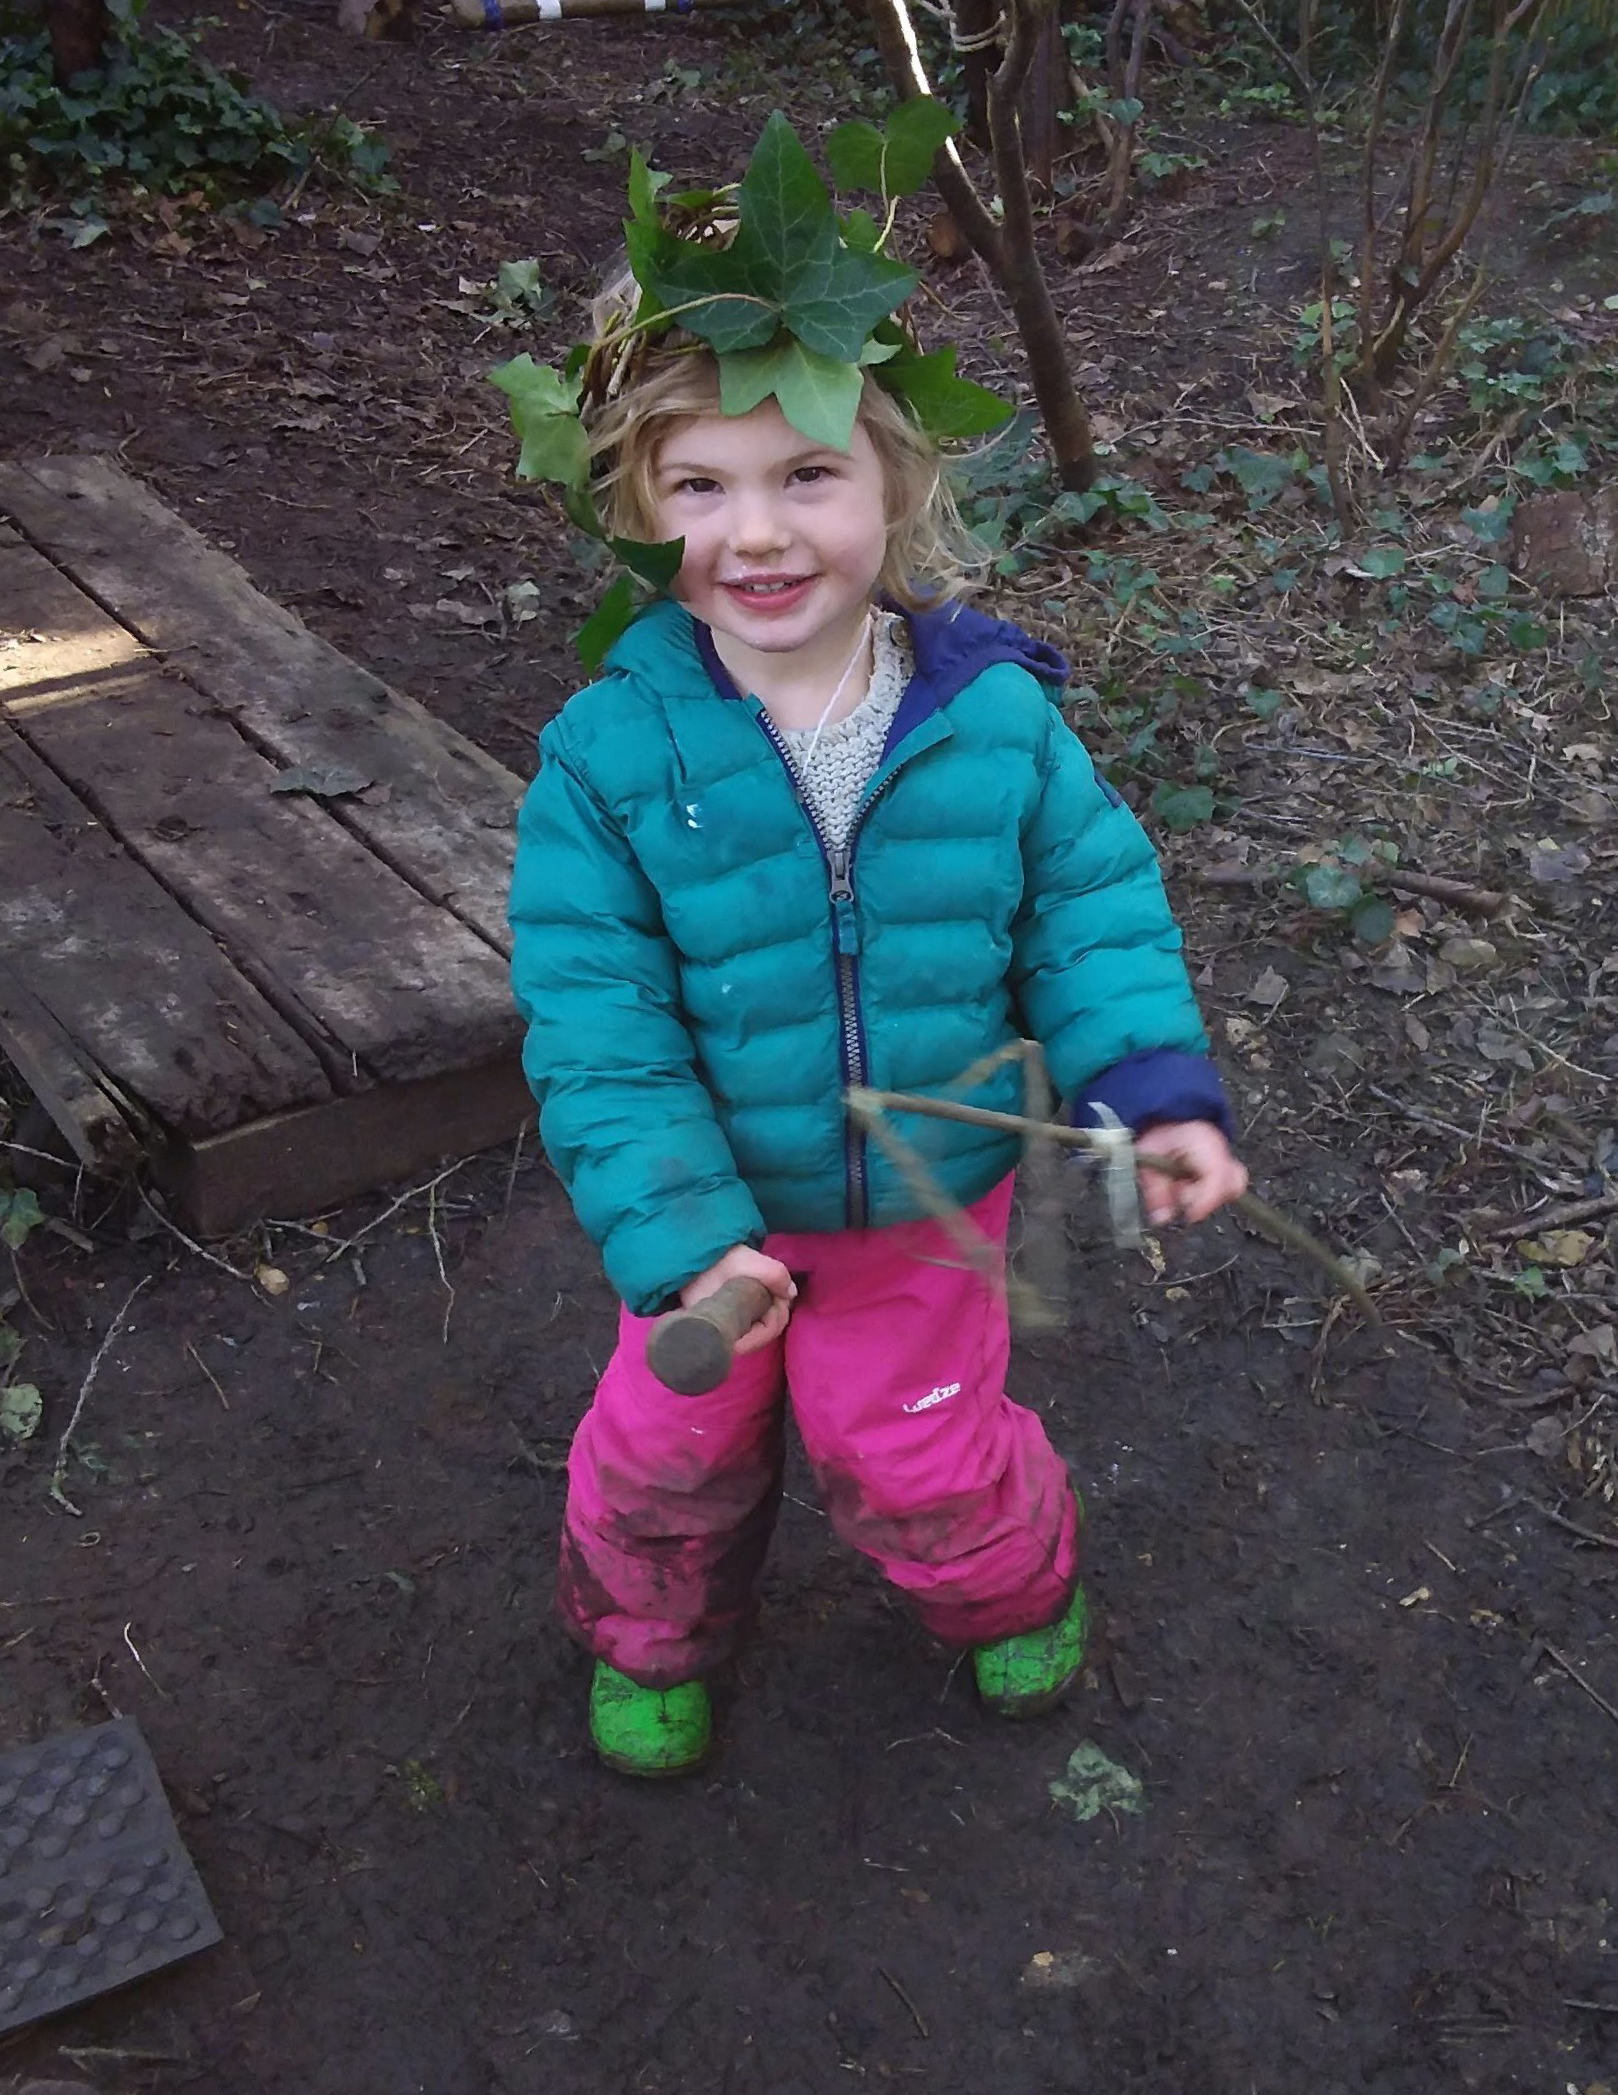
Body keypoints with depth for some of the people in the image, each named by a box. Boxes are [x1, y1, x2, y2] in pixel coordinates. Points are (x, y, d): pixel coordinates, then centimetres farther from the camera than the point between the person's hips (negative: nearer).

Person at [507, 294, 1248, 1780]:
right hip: (720, 1201, 0)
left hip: (935, 1204, 0)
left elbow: (1093, 905, -5)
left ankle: (1018, 1586, 53)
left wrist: (1158, 1092, -19)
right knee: (671, 1445, 18)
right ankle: (652, 1635, 52)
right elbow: (599, 1025, -19)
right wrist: (677, 1241, -26)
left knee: (912, 1453, 17)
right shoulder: (612, 756, -21)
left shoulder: (997, 717, -16)